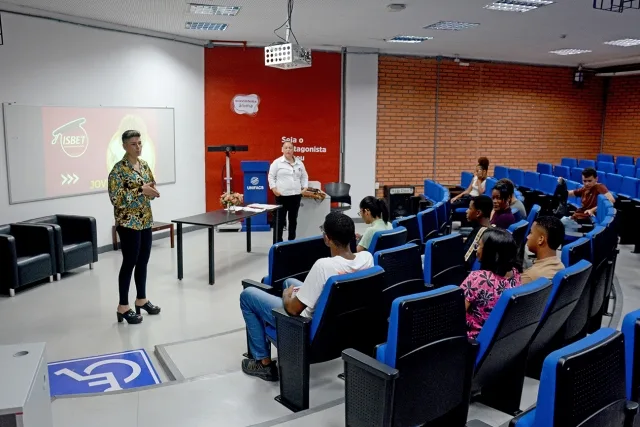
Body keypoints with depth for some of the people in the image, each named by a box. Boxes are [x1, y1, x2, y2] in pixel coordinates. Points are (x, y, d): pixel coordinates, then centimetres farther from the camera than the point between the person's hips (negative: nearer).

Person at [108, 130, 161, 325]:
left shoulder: (144, 165, 9)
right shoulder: (119, 169, -13)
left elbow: (151, 187, 19)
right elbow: (115, 197, -20)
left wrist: (152, 190, -4)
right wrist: (140, 190, -23)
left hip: (145, 220, 7)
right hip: (128, 222, -7)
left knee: (143, 261, 13)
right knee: (129, 262, -3)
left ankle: (141, 299, 27)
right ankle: (123, 306, 7)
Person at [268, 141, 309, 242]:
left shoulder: (299, 163, 10)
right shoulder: (277, 162, -2)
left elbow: (304, 176, 18)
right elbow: (271, 176, -1)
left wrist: (305, 187, 5)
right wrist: (274, 188, -11)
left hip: (296, 195, 4)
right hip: (282, 195, -4)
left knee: (293, 219, 11)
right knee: (280, 219, 0)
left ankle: (292, 240, 21)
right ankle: (278, 241, 7)